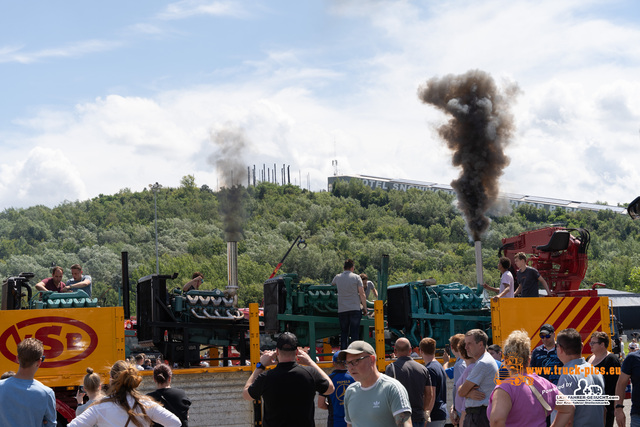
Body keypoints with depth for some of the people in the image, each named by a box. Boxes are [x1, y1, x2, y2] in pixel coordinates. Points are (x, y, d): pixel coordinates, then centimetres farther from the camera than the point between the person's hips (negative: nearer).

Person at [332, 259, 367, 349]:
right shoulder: (356, 277, -1)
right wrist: (365, 308, 2)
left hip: (342, 310, 2)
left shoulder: (337, 278, 8)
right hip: (355, 309, -2)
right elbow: (362, 294, -4)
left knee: (343, 333, 9)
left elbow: (332, 285, 31)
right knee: (355, 333, -2)